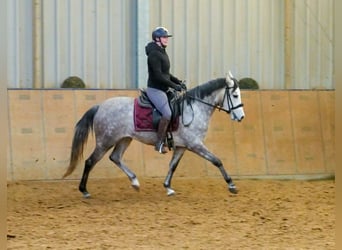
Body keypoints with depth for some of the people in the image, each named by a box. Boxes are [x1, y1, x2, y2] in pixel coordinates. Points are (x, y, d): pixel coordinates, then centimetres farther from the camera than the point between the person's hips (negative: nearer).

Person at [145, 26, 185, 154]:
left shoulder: (162, 53, 15)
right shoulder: (154, 54, -16)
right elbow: (158, 75, -24)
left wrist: (179, 82, 12)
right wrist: (174, 86, -21)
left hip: (163, 89, 11)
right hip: (155, 89, -11)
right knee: (167, 113, -24)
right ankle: (159, 143, -18)